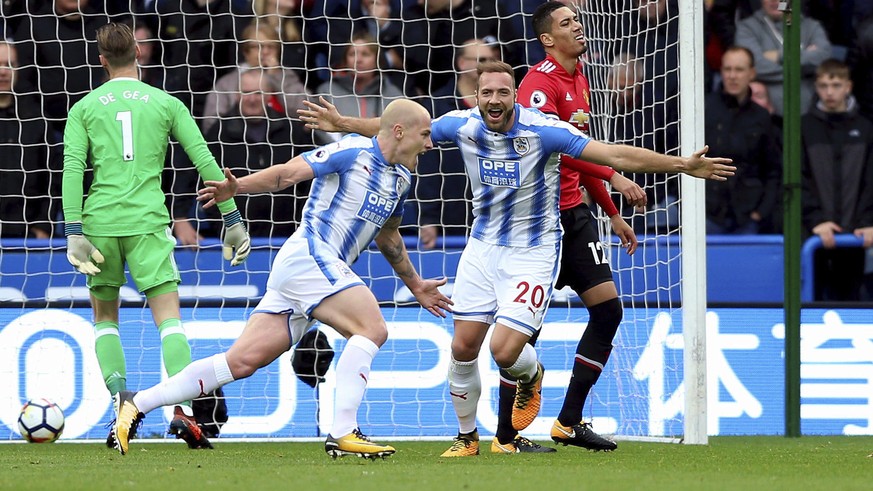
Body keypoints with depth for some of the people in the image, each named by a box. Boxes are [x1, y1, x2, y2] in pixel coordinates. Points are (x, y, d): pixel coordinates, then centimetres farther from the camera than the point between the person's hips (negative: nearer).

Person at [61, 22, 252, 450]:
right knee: (168, 316, -4)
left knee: (104, 316, 17)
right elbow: (205, 162, 5)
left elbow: (72, 169, -3)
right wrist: (232, 219, 9)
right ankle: (182, 409, -22)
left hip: (99, 222, 1)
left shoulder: (85, 108, 9)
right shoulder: (166, 104, 8)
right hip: (148, 222, -1)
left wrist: (74, 233, -6)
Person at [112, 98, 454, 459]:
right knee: (372, 328, -21)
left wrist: (416, 286, 40)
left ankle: (136, 404, 2)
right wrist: (238, 187, -26)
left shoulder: (400, 178, 19)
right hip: (309, 256, -8)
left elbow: (387, 237, 35)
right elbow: (288, 172, -12)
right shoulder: (353, 152, -7)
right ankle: (343, 434, -25)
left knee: (242, 361, 1)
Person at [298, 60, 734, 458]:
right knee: (463, 347, 0)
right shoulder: (464, 126, -9)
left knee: (505, 351, -15)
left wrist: (682, 165, -27)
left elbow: (615, 155, -22)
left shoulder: (542, 130, -20)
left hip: (533, 252, -4)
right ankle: (467, 437, 22)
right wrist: (341, 124, 9)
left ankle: (531, 376, 24)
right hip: (483, 248, 4)